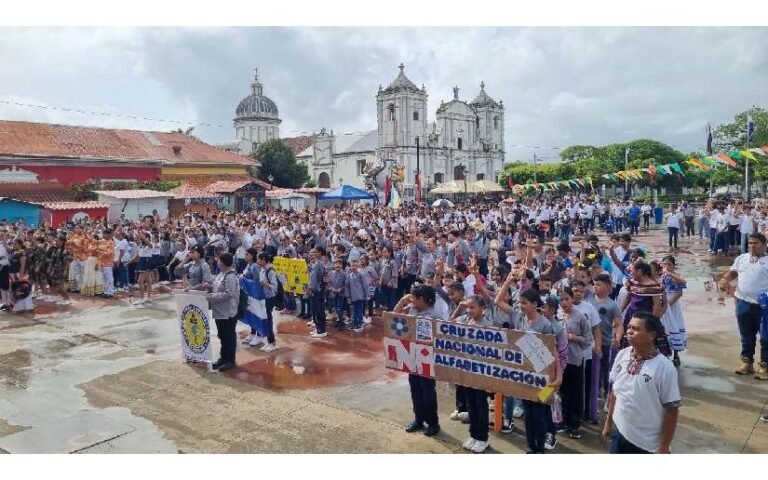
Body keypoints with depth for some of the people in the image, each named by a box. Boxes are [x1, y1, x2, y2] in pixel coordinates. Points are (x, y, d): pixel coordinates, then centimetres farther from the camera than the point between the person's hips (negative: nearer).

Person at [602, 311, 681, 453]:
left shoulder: (664, 368, -20)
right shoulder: (622, 355, -5)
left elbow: (671, 410, -15)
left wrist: (664, 447, -12)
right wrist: (608, 421, 13)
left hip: (648, 444, -4)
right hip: (620, 433, 5)